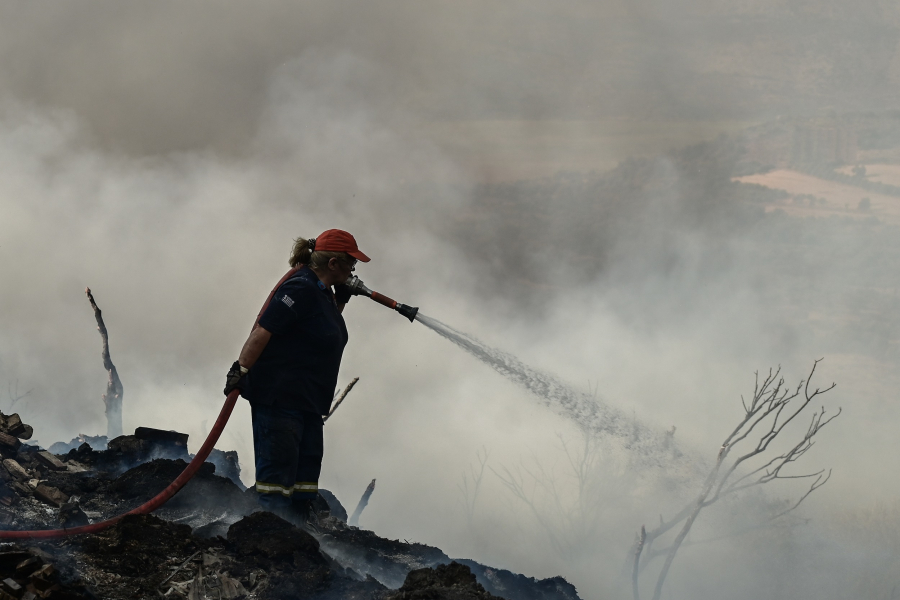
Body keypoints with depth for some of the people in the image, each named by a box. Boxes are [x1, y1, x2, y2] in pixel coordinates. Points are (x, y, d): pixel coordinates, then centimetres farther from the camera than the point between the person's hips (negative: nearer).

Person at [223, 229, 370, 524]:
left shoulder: (323, 292, 16)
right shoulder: (301, 288, -15)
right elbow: (262, 331, -20)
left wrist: (341, 301, 18)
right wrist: (241, 371, -25)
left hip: (307, 402, 10)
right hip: (278, 397, -10)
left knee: (307, 471, 8)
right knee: (278, 471, -10)